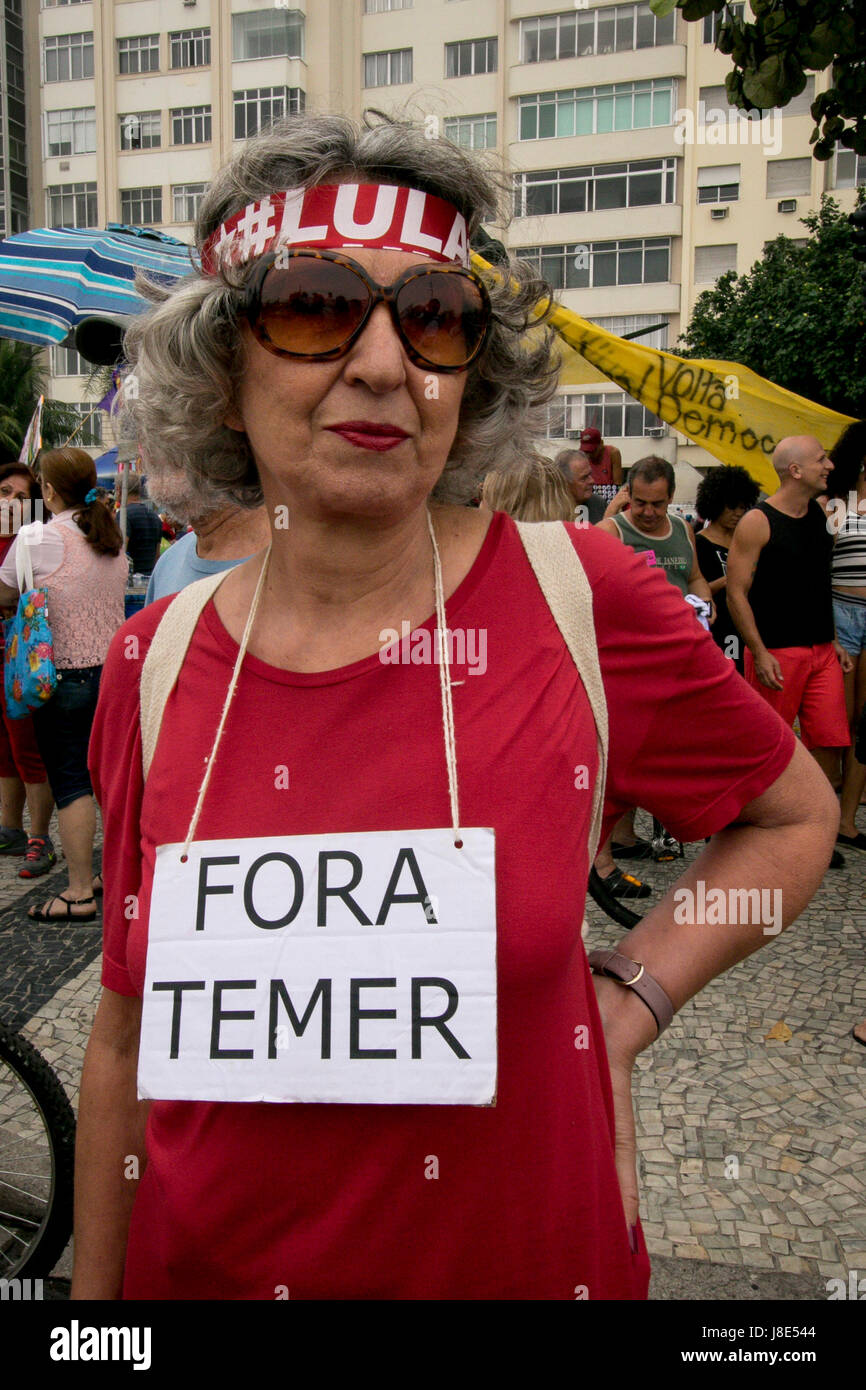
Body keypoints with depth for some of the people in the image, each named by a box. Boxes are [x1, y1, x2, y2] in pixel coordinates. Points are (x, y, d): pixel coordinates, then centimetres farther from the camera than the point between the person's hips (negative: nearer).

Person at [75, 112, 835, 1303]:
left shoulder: (578, 598, -15)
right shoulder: (157, 663, -9)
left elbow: (796, 816, 1)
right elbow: (129, 1039, 1)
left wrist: (625, 1001, -8)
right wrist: (93, 1289, 6)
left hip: (526, 1258, -1)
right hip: (205, 1265, 2)